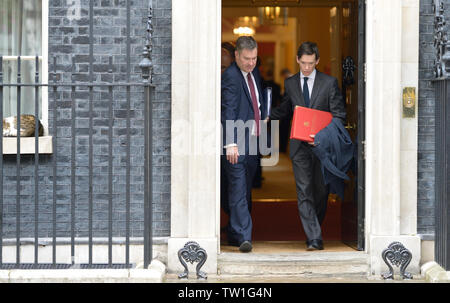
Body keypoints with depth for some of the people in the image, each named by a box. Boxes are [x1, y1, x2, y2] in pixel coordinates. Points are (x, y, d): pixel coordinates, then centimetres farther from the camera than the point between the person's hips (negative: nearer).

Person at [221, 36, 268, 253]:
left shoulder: (254, 73, 14)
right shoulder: (230, 76, -12)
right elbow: (229, 112, -20)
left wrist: (263, 119, 11)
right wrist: (231, 143, -26)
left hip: (252, 141, 8)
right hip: (236, 144, -8)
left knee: (244, 191, 12)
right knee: (238, 190, -9)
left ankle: (234, 235, 21)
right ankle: (243, 237, -11)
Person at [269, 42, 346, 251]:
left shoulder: (329, 83, -1)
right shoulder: (290, 84, 8)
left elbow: (339, 115, -2)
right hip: (300, 147, 1)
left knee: (321, 192, 9)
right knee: (304, 193, -8)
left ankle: (315, 230, 30)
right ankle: (314, 238, -10)